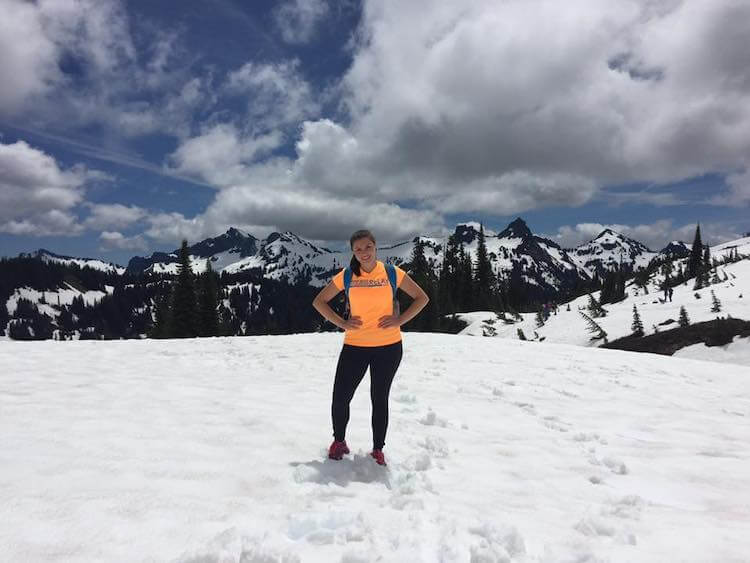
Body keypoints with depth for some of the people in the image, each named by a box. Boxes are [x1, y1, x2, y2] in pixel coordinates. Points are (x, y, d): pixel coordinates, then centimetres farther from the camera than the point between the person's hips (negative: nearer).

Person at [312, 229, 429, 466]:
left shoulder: (392, 273, -4)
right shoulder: (346, 276, -2)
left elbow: (422, 298, 4)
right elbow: (319, 301, 7)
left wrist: (400, 320, -7)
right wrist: (341, 323, -5)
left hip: (388, 347, -1)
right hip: (355, 346, 1)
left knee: (379, 399, 10)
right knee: (340, 398, 2)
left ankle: (378, 449, 29)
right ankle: (339, 441, 29)